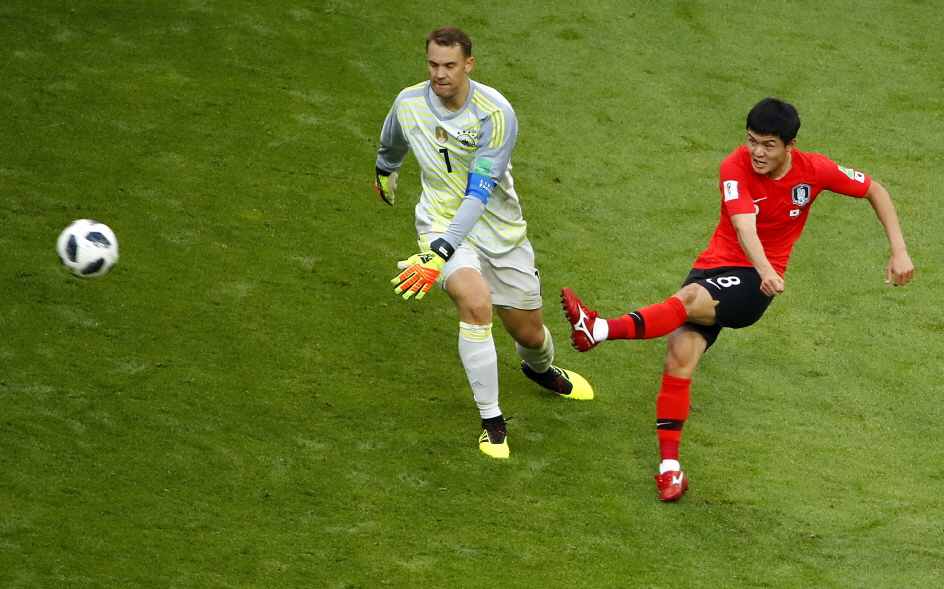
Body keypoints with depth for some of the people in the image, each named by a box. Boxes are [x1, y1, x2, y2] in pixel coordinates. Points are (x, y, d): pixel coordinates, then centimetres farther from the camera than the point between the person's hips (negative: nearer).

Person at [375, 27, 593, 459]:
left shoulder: (496, 114, -22)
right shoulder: (409, 104, -10)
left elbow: (479, 195, -27)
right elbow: (391, 145, 17)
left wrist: (440, 254, -36)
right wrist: (384, 172, 38)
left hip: (499, 228, 0)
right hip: (442, 223, 0)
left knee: (528, 332, 10)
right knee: (476, 302, -30)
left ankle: (539, 369, 51)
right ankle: (491, 420, -19)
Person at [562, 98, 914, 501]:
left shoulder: (814, 170, -7)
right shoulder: (736, 167, -12)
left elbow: (875, 191, 8)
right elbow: (744, 227, -28)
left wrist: (899, 252, 0)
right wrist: (765, 269, -48)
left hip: (755, 285, -1)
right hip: (716, 266, 1)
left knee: (690, 298, -33)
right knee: (680, 356, -20)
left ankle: (602, 330, -42)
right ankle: (669, 467, -15)